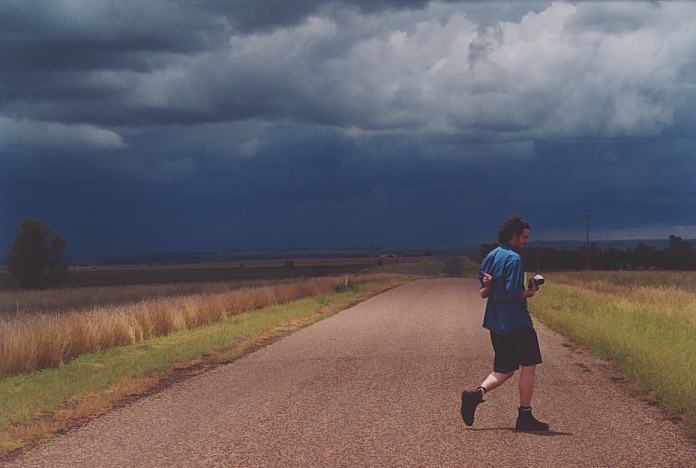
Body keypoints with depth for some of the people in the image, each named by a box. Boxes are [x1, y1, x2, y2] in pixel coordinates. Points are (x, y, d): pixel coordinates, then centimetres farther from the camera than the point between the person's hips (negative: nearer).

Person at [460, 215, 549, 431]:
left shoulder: (491, 256, 12)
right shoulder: (514, 259, -15)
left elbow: (483, 292, 12)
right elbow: (513, 294, -21)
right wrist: (529, 293, -3)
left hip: (495, 322, 8)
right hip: (516, 322, -8)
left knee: (504, 370, 14)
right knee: (528, 365, 3)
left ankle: (476, 393, -6)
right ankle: (525, 417, 5)